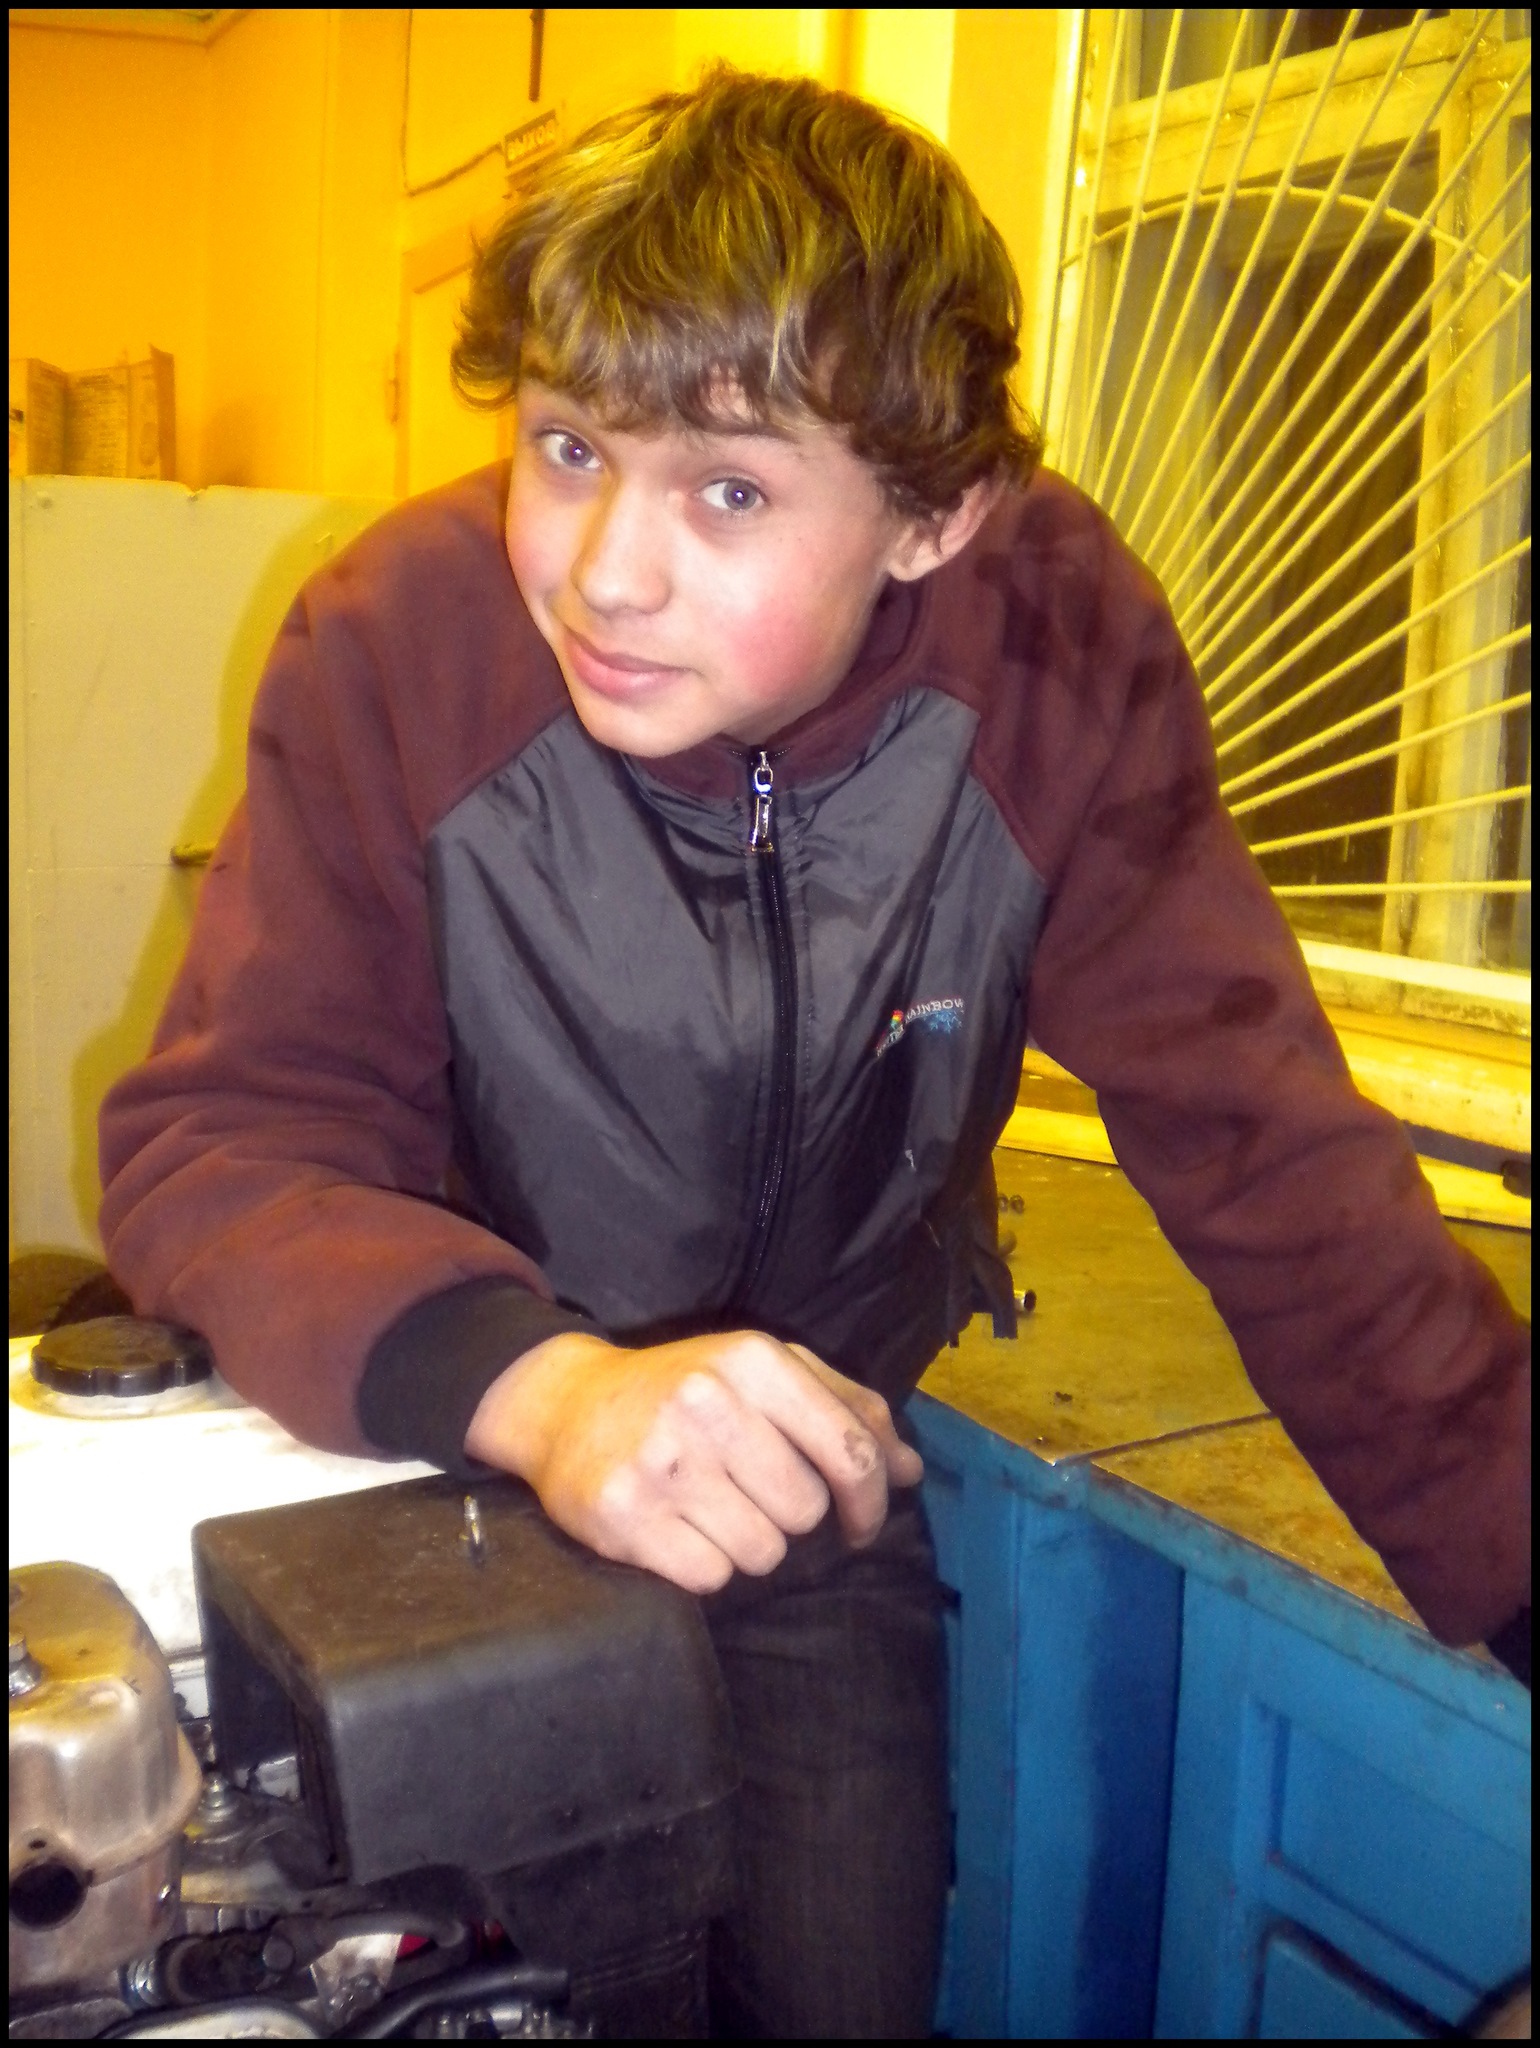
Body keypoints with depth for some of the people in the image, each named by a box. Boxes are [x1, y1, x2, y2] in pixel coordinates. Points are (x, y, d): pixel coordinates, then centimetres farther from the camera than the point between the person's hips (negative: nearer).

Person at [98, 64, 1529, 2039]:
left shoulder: (1057, 654, -21)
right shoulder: (398, 642, -23)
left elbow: (1263, 1148, -17)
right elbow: (215, 1135, -24)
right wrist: (540, 1387, -43)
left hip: (821, 1481, 1)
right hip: (461, 1460, 0)